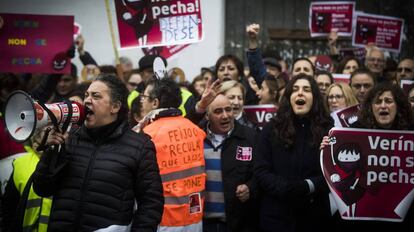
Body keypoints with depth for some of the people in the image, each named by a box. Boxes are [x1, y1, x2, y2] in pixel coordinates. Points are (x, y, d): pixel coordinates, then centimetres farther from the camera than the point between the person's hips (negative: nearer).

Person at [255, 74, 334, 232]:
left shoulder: (327, 129, 3)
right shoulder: (272, 129, 4)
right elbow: (261, 171, 0)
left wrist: (308, 186, -19)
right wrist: (285, 188, -18)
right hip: (277, 215, 0)